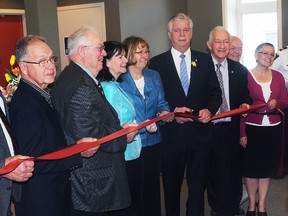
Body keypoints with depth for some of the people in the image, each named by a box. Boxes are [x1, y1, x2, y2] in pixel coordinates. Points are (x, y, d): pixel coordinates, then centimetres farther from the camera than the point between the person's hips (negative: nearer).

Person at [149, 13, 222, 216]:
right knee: (171, 186, 15)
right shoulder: (157, 62, -2)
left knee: (198, 185, 12)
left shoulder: (205, 60, 6)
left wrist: (209, 110, -11)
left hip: (200, 133, 2)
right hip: (172, 135, -1)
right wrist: (171, 112, -18)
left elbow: (215, 93, 8)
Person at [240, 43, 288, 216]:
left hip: (273, 129, 3)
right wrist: (242, 133, -12)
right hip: (252, 128, -3)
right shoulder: (246, 76, -5)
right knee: (251, 167, 5)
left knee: (267, 167, 9)